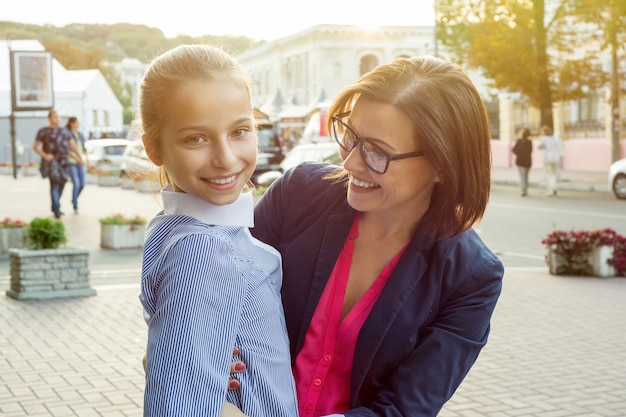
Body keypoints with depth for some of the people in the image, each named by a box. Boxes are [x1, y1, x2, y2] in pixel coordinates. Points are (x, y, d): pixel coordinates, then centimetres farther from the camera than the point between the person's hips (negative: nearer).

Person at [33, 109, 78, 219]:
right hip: (51, 161, -5)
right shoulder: (43, 131, 0)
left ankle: (54, 207, 27)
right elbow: (35, 147, -2)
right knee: (54, 183, -16)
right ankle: (56, 211, -20)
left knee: (61, 184, 10)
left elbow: (72, 144, 8)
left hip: (63, 161, 5)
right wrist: (45, 155, -18)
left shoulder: (64, 130, 14)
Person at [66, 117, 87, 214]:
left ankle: (74, 200, 28)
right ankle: (75, 207, -5)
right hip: (71, 162, -6)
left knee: (82, 184, 0)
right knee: (76, 183, -14)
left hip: (81, 163, 6)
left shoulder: (80, 135, 12)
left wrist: (86, 163, 10)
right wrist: (78, 159, -21)